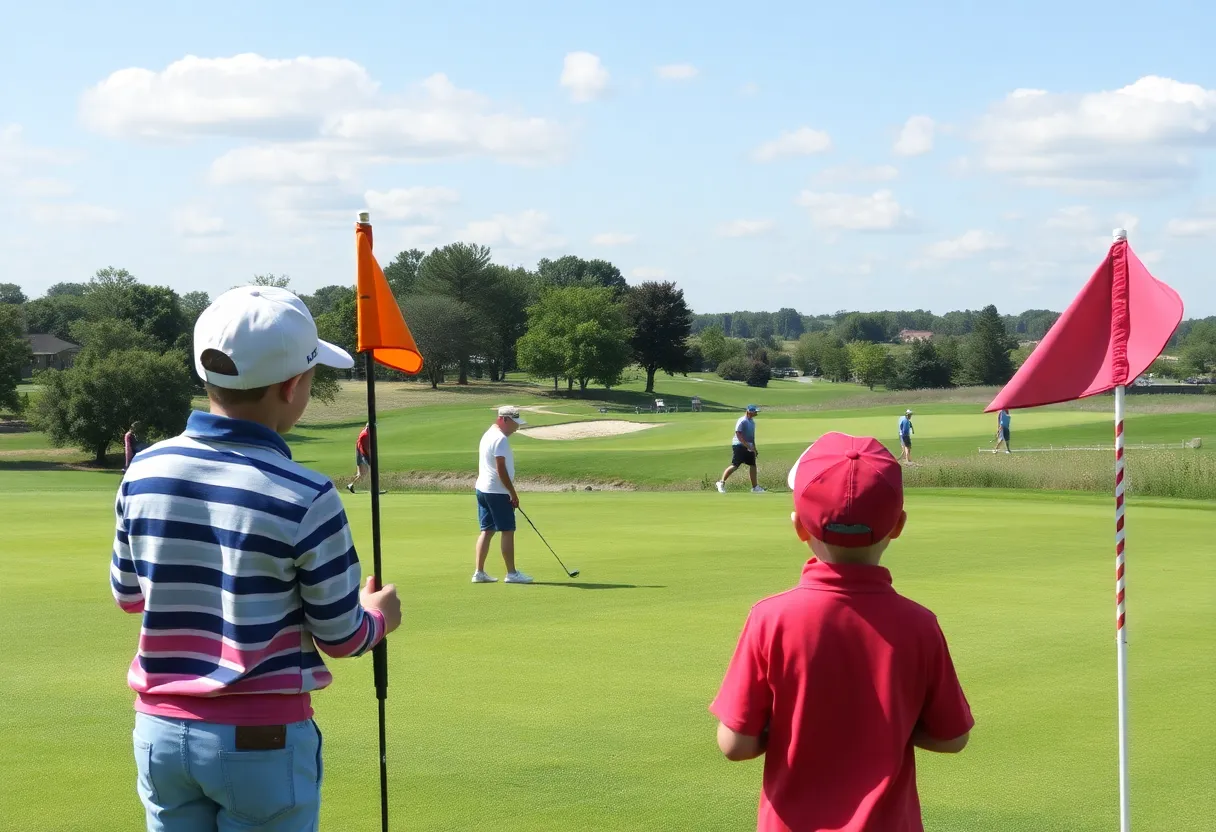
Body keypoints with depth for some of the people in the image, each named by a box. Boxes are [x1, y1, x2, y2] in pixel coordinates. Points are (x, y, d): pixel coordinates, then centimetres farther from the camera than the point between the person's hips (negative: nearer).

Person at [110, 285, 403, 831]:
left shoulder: (144, 473, -3)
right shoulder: (305, 499, -17)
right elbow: (340, 638, -7)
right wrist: (379, 615, 15)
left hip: (161, 730, 5)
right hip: (262, 741, -4)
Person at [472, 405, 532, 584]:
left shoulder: (488, 435, 16)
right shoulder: (500, 439, -16)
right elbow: (501, 469, -19)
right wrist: (513, 494, -14)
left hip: (483, 489, 10)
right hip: (497, 492, -10)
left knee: (487, 530, 9)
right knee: (507, 531, -3)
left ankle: (479, 572, 7)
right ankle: (512, 573, 0)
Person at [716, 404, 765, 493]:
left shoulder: (752, 421, 13)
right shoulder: (742, 421, -15)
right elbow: (738, 434, -23)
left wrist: (754, 448, 22)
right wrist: (747, 446, -26)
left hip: (748, 447, 9)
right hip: (739, 446, -9)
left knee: (753, 465, 6)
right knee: (735, 466, -10)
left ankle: (755, 487, 12)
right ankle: (721, 483, 0)